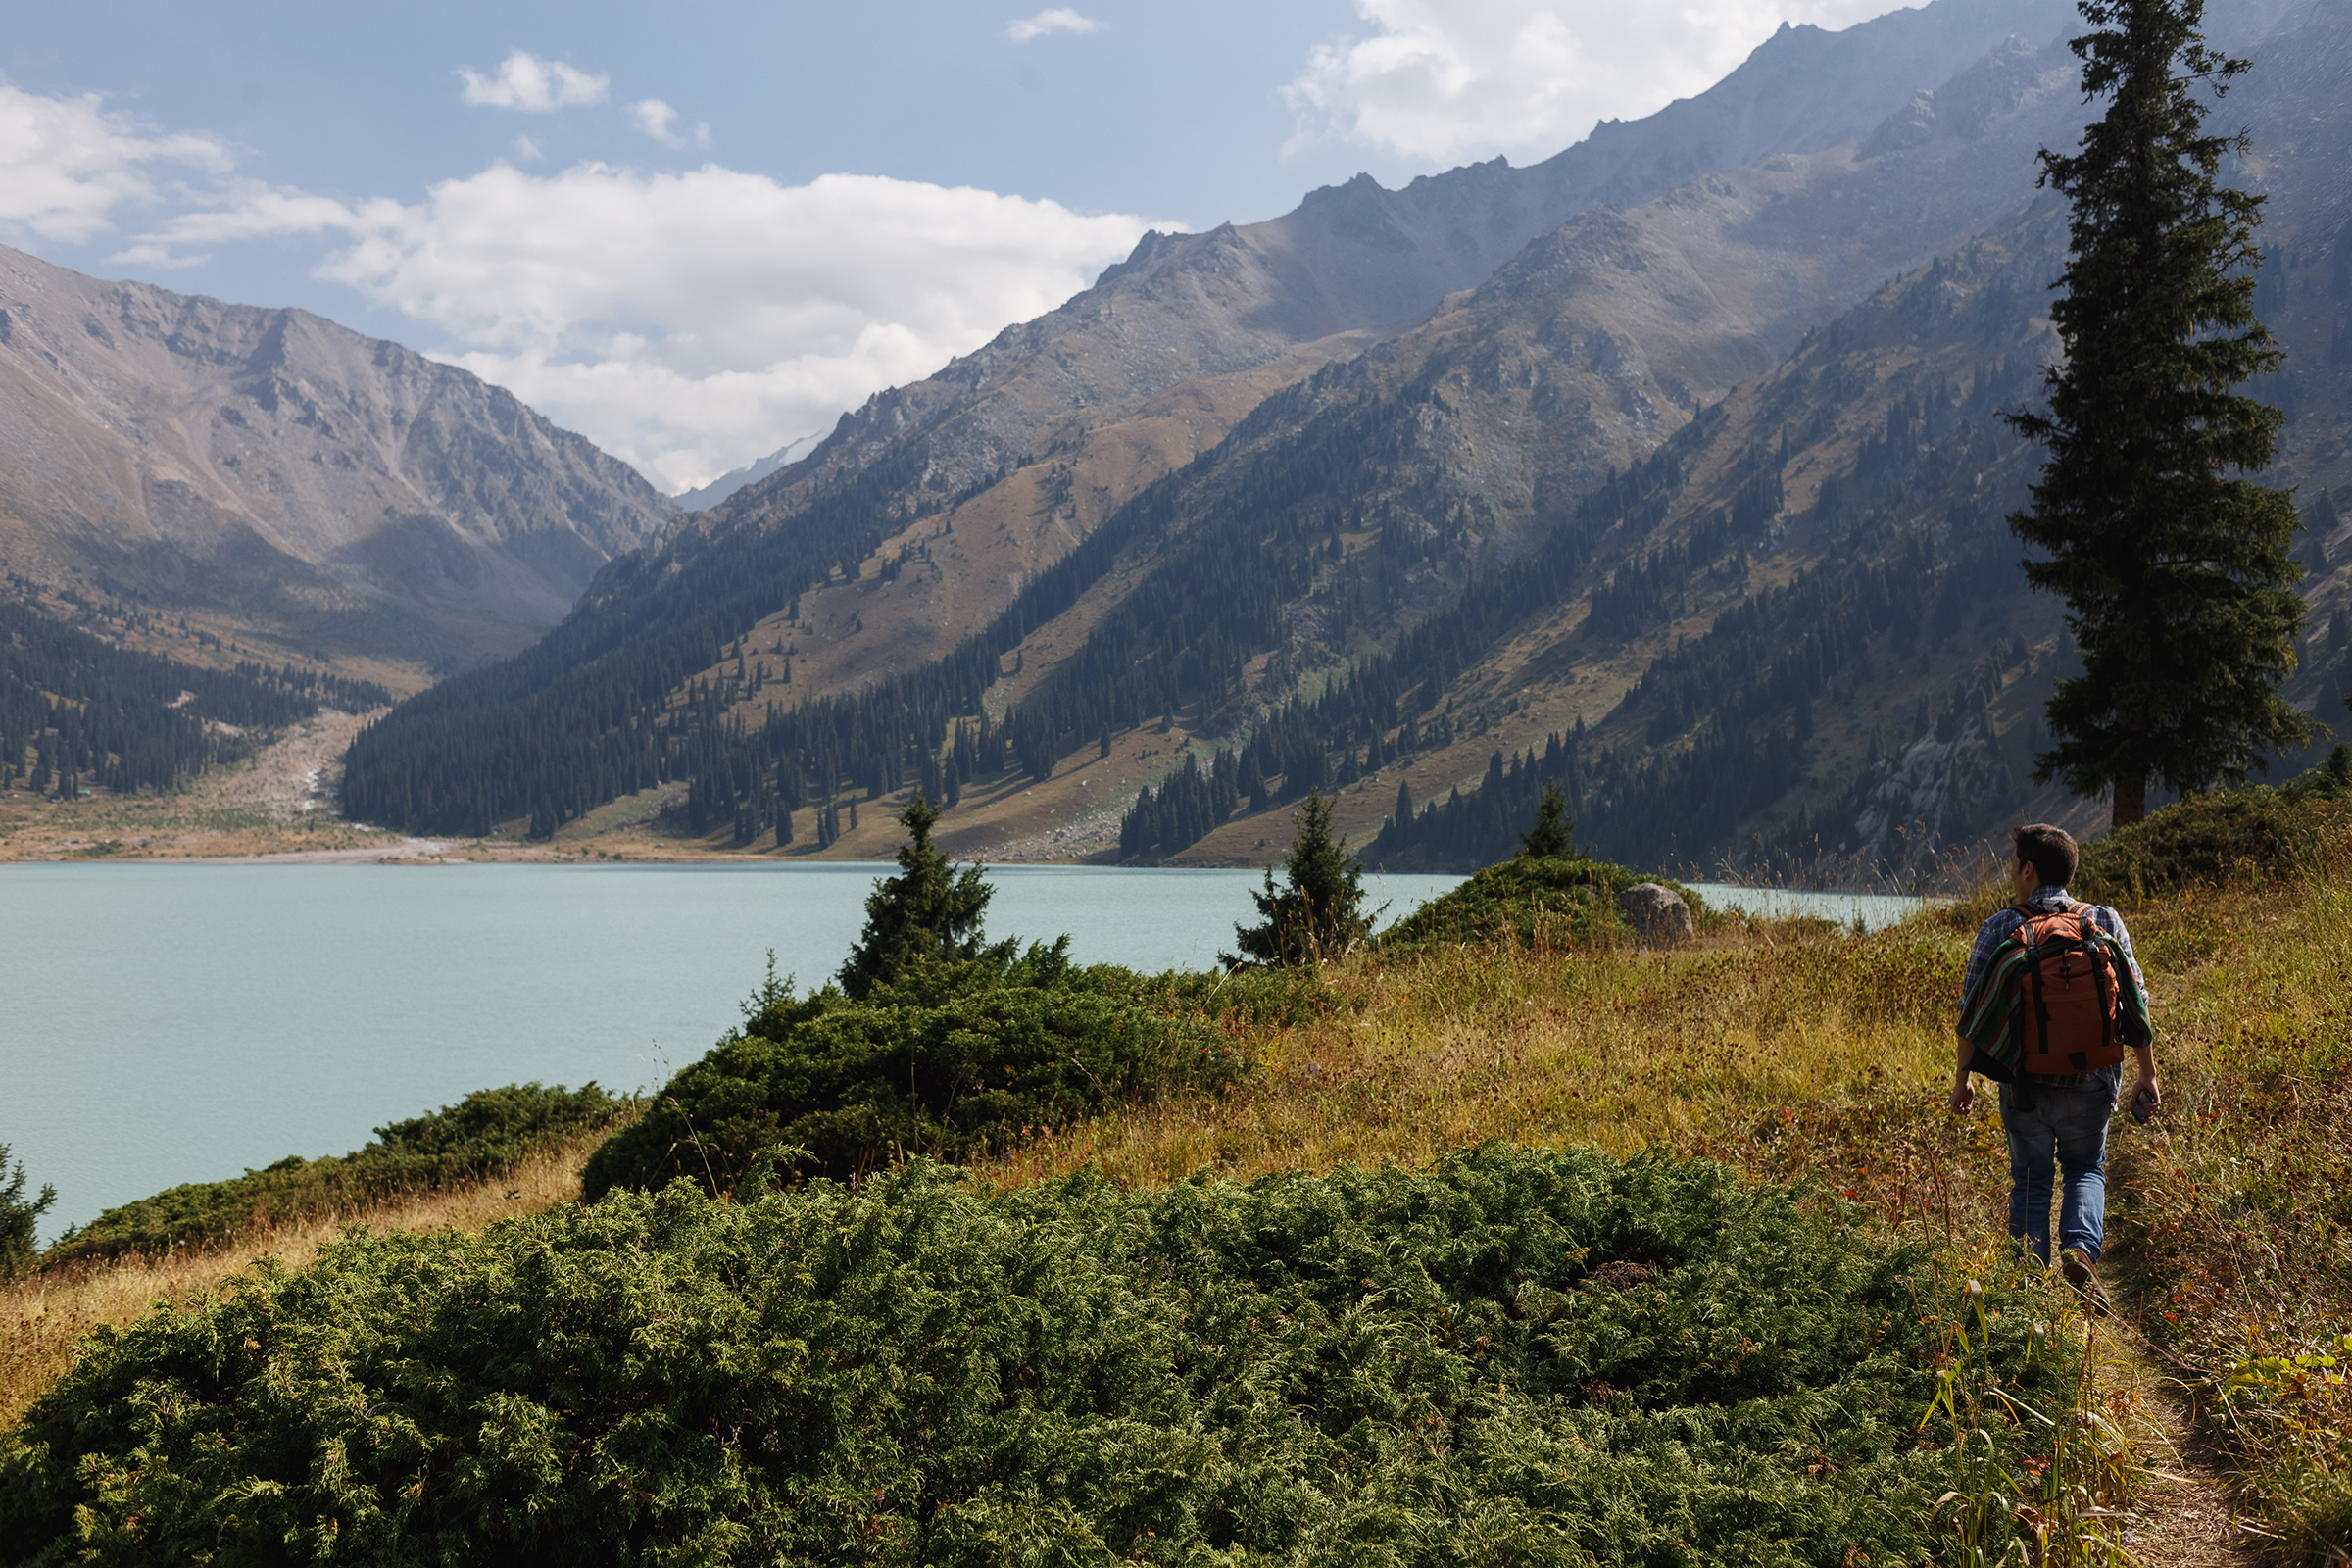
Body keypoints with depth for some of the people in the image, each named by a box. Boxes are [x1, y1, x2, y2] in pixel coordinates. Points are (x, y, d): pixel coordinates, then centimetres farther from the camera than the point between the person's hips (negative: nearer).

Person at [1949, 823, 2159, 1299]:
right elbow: (2135, 1003, 0)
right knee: (2086, 1168, 23)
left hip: (2024, 1080, -1)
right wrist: (2147, 1074, 7)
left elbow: (1972, 1008, -4)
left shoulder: (2000, 927, -5)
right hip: (2091, 1080, 1)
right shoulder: (2104, 921, -1)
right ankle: (2081, 1247, -3)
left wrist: (1963, 1076, 6)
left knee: (2030, 1178, 17)